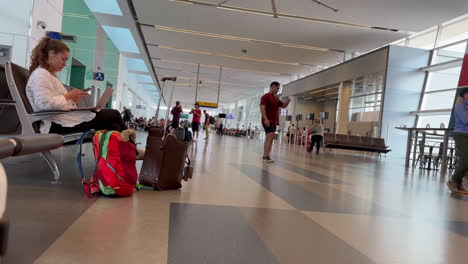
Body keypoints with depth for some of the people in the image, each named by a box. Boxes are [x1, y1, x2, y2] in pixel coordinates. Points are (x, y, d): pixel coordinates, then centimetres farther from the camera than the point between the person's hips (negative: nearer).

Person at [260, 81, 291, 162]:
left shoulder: (276, 98, 19)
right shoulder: (265, 96, -7)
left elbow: (283, 105, 26)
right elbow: (262, 108, -16)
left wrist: (287, 102, 2)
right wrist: (265, 119, -27)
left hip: (274, 121, 9)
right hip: (268, 120, -9)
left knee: (269, 138, 10)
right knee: (271, 136, -20)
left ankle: (265, 155, 16)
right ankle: (267, 156, -24)